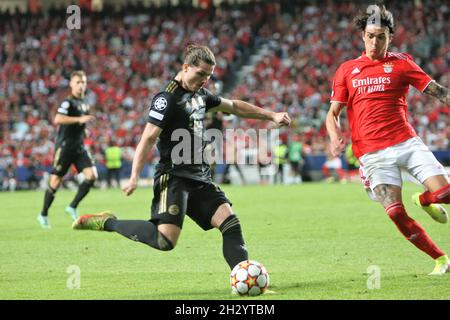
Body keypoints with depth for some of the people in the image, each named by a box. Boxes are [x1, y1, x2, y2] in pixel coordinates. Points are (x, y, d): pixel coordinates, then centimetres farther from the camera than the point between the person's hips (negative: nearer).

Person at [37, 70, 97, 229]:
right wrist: (79, 119, -31)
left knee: (92, 175, -11)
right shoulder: (68, 102, -12)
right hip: (64, 146, -7)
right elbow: (58, 119, -29)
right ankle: (43, 215, 15)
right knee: (55, 182, -2)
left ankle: (72, 207, 1)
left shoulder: (84, 103, 14)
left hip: (79, 147, 7)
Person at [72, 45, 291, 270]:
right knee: (165, 240, -20)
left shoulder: (200, 95, 16)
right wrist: (134, 178, -26)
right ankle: (107, 222, -3)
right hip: (174, 178, -8)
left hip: (200, 179, 8)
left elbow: (234, 106, 31)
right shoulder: (168, 98, -11)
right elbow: (148, 138, -17)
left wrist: (271, 116, 32)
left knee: (230, 223, -6)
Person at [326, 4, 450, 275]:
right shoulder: (346, 70, 12)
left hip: (406, 142, 0)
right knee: (395, 212, -14)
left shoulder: (400, 63, 8)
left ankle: (424, 200, 22)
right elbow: (333, 113, 13)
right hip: (372, 152, 0)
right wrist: (335, 136, -7)